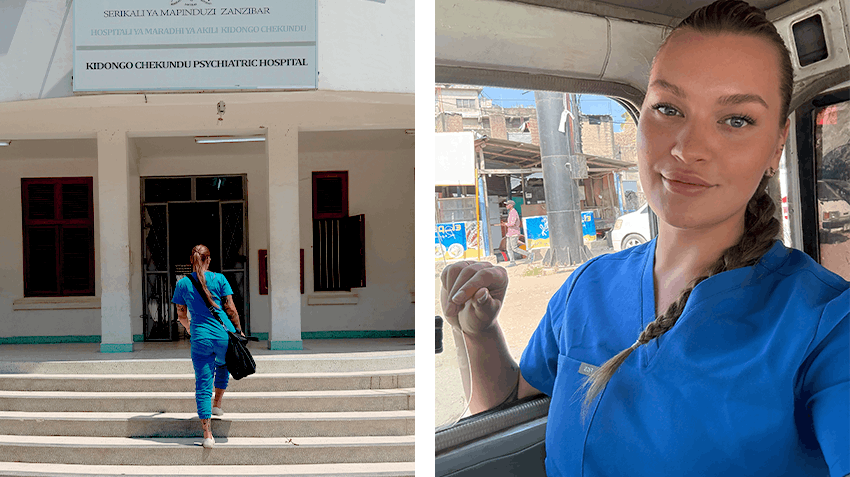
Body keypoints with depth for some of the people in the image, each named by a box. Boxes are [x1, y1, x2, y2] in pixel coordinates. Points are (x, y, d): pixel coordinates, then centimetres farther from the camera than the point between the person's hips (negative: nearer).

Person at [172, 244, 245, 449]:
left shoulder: (182, 284, 3)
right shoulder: (219, 279, -2)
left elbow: (181, 315, 13)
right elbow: (231, 309, -1)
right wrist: (238, 330, 13)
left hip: (200, 338, 0)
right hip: (224, 334, 0)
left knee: (203, 385, 0)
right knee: (223, 365, 33)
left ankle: (207, 434, -5)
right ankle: (217, 405, 38)